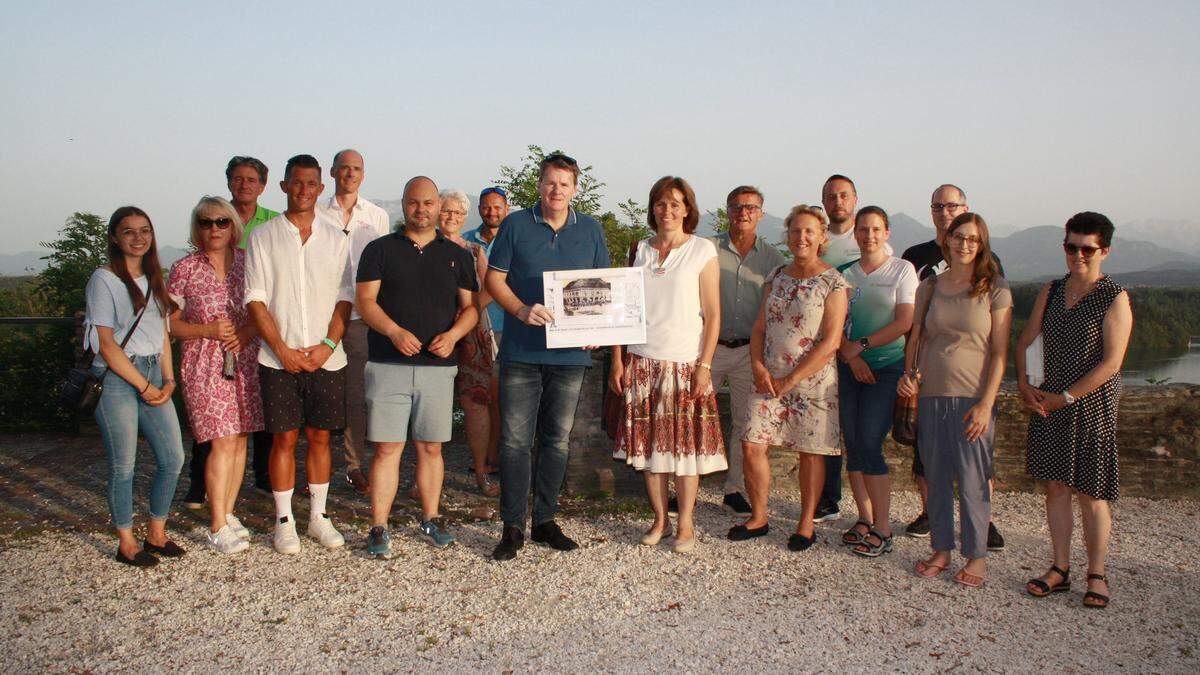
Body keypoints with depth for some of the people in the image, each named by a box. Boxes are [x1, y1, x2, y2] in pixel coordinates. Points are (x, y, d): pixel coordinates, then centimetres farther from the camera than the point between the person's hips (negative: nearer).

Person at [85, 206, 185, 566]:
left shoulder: (153, 279, 14)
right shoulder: (104, 280, -6)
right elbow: (106, 344, -11)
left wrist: (168, 379, 4)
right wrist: (144, 386, -11)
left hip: (153, 377, 7)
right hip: (116, 378, -6)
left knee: (173, 458, 5)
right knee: (123, 465, 0)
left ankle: (156, 534, 20)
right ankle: (126, 543, 14)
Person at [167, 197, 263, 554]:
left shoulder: (247, 262, 6)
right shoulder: (185, 269, 0)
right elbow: (171, 324, 1)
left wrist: (248, 331, -8)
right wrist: (209, 330, -15)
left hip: (246, 362, 4)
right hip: (205, 365, -3)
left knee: (240, 438, 7)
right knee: (223, 442, -8)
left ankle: (227, 512, 21)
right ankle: (218, 527, 1)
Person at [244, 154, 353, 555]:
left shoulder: (335, 238, 8)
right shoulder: (263, 237, 2)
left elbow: (345, 297, 5)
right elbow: (255, 300, -2)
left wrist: (329, 344, -8)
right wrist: (283, 350, -10)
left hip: (326, 357, 2)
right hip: (279, 359, -2)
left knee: (320, 437, 8)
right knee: (285, 438, 3)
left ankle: (318, 516, 19)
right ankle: (284, 521, 14)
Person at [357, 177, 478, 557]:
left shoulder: (457, 255, 12)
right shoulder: (380, 250, 6)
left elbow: (470, 307, 10)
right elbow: (366, 301, -2)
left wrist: (453, 334, -10)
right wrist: (395, 332, -19)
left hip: (438, 366, 2)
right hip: (387, 365, -2)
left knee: (430, 447, 9)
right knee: (387, 448, -3)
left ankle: (430, 520, 22)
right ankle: (379, 529, 4)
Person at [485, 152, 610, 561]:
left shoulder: (591, 230, 10)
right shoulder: (515, 224, 2)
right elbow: (494, 278, 2)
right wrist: (522, 310, -15)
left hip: (570, 352, 3)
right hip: (521, 351, -2)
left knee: (557, 440, 10)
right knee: (515, 440, -2)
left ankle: (545, 520, 22)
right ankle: (513, 527, 7)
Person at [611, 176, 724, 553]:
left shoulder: (703, 251, -1)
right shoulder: (641, 250, 8)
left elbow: (713, 314, -4)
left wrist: (704, 364, -10)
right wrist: (617, 360, 3)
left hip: (685, 362, -3)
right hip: (643, 360, 3)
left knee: (685, 442, 1)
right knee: (648, 441, 6)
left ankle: (685, 525, 13)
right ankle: (660, 520, 19)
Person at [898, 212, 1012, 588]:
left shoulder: (995, 289, -1)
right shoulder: (929, 287, 10)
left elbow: (1000, 352, -5)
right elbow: (915, 338, 16)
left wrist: (986, 403, -12)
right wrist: (909, 373, -3)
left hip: (973, 398, -4)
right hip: (931, 395, 4)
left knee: (972, 481, 0)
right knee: (936, 478, 10)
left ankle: (977, 556, 15)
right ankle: (941, 549, 23)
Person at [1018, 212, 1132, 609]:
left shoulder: (1114, 298, -9)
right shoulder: (1051, 291, 8)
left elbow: (1111, 362, -14)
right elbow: (1024, 341, 12)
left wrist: (1065, 397, -14)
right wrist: (1023, 385, -3)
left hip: (1092, 407, -5)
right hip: (1049, 405, 5)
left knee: (1091, 495, 2)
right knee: (1055, 487, 9)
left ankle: (1096, 575, 16)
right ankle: (1059, 569, 20)